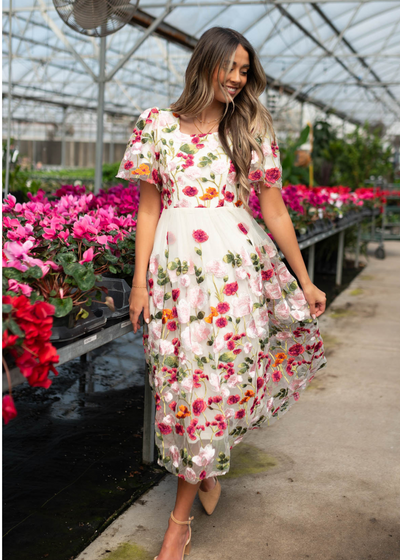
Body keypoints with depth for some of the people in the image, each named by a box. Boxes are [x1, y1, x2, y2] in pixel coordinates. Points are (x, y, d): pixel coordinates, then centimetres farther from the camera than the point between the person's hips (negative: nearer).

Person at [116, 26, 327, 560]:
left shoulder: (252, 129, 8)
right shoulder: (160, 124, 7)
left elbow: (274, 208, 8)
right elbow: (149, 206, 5)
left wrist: (304, 280, 8)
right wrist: (139, 281, -1)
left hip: (234, 260, 0)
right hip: (174, 260, 0)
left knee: (216, 375, 1)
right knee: (183, 376, 4)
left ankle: (181, 516, 17)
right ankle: (207, 466, 32)